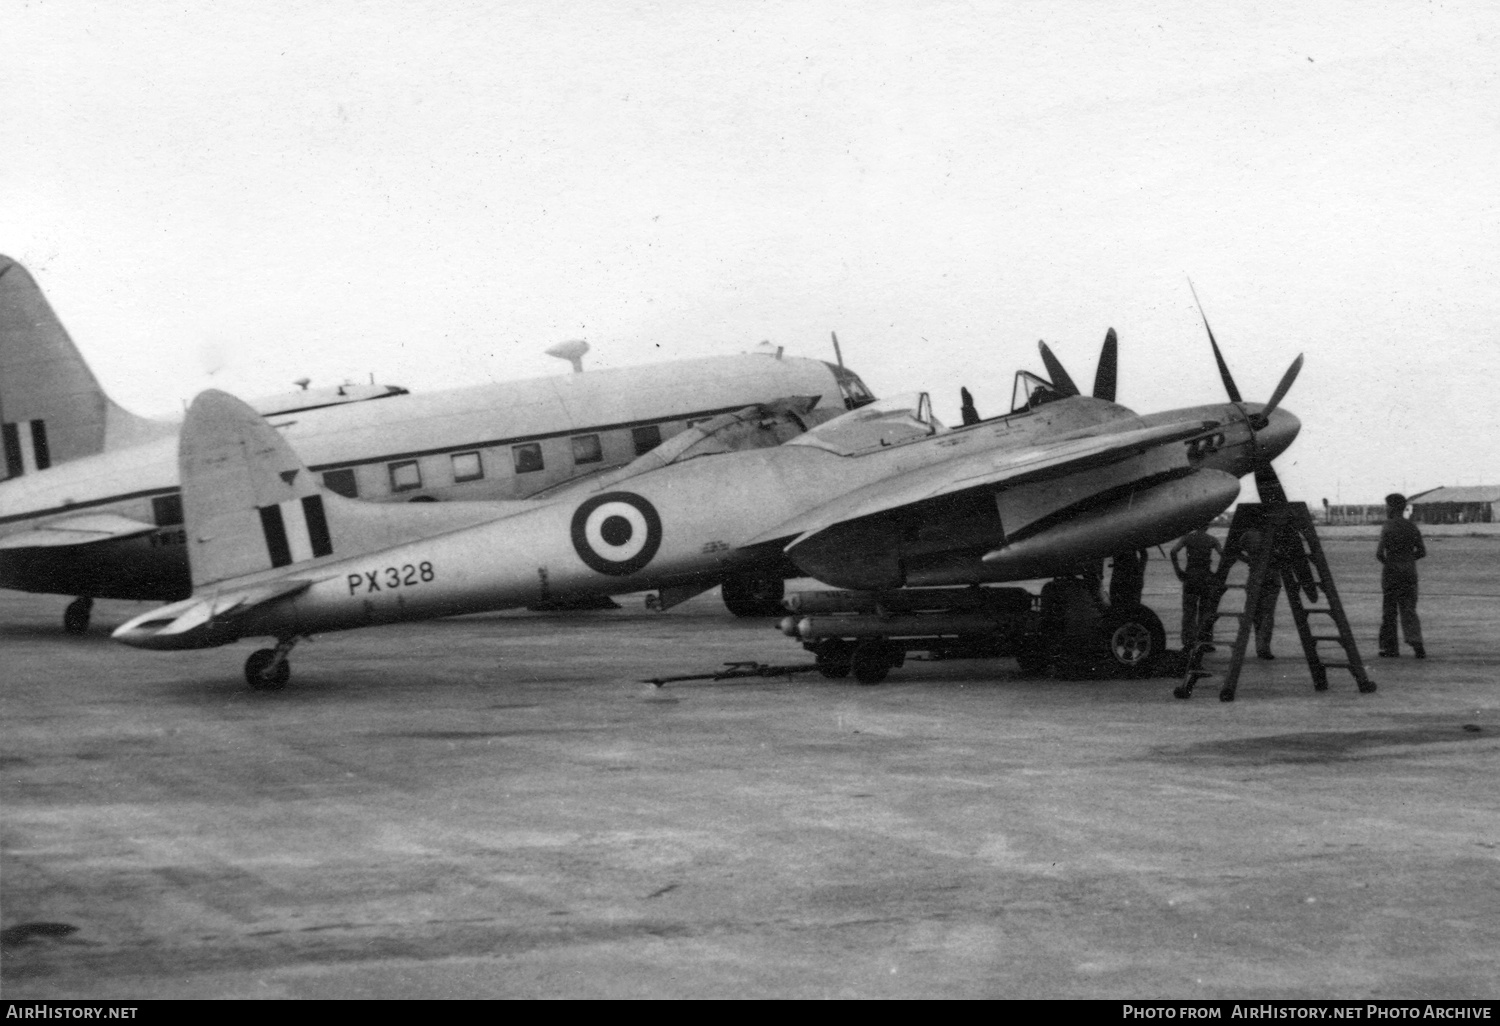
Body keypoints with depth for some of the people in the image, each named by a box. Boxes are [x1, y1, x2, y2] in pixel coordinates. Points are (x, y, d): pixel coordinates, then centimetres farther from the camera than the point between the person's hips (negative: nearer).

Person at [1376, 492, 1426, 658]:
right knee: (1409, 610, 6)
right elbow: (1422, 551, 8)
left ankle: (1390, 647, 11)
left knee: (1389, 610, 7)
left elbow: (1379, 552, -18)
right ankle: (1416, 643, -13)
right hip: (1410, 571, 4)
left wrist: (1385, 561, 2)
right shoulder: (1412, 527, 5)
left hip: (1391, 571, -4)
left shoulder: (1388, 527, -12)